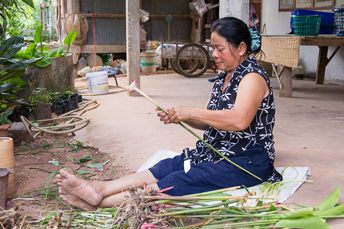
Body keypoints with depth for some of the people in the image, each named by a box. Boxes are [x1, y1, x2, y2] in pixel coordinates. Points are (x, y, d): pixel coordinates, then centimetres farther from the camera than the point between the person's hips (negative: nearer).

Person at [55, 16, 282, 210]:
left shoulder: (252, 77, -14)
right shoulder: (223, 78, 14)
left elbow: (239, 120, -31)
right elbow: (211, 123, 13)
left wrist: (190, 112, -25)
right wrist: (180, 118, -5)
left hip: (246, 161, -8)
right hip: (217, 152, 8)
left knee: (176, 182, -23)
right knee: (162, 169, -12)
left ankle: (100, 201, -30)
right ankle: (99, 188, -23)